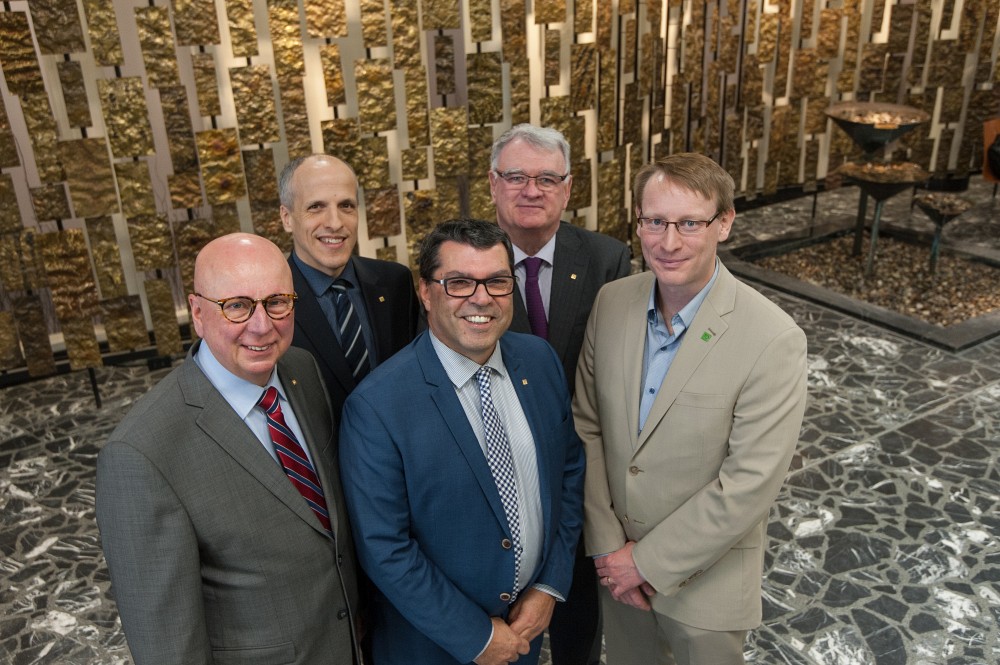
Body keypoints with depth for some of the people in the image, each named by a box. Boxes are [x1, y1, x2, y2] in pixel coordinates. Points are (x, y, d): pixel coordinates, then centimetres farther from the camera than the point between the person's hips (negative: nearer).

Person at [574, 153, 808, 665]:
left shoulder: (774, 341, -24)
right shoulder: (610, 303, -9)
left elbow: (750, 484, -22)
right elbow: (586, 426, -4)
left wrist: (649, 561, -16)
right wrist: (606, 543, -7)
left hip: (706, 577, -4)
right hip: (617, 562, 4)